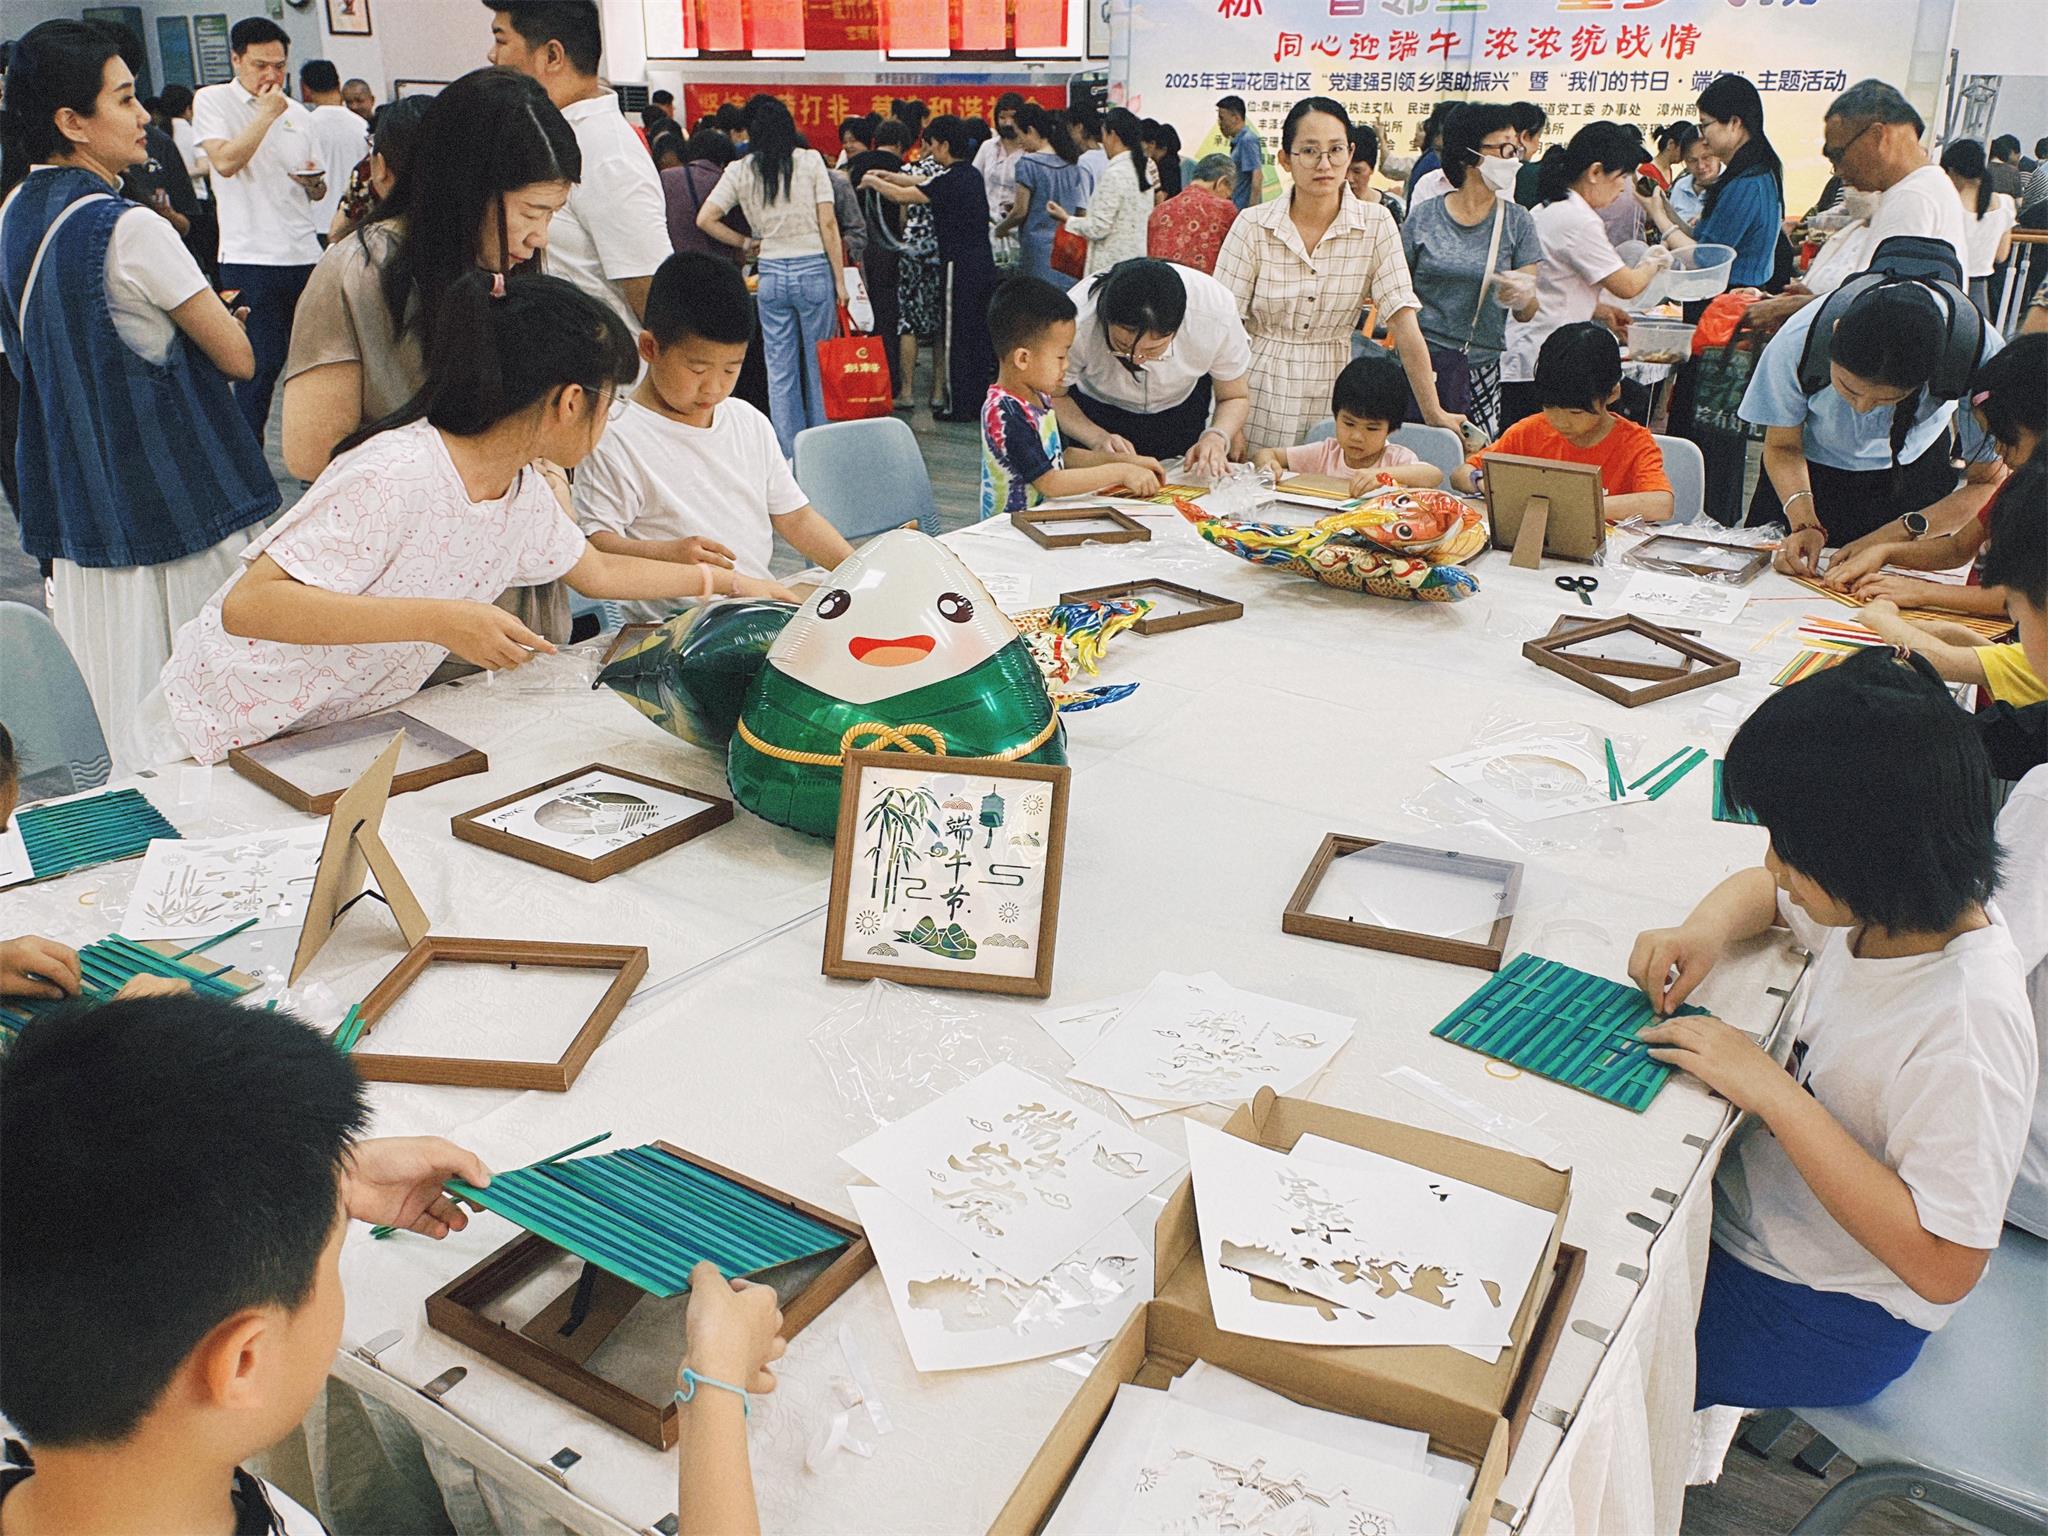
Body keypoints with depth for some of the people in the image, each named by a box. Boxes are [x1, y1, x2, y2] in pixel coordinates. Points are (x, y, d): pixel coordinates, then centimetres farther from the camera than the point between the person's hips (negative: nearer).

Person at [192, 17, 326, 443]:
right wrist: (268, 113, -10)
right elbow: (225, 161, -16)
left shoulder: (297, 113, 15)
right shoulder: (212, 101, 1)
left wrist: (313, 181, -3)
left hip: (305, 255, 5)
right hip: (249, 259, -5)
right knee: (258, 367, -5)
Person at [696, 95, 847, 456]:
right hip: (814, 270, -2)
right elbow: (828, 224, -5)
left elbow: (705, 219, -1)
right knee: (819, 366, 7)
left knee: (780, 372, 7)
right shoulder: (810, 161, -1)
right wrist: (840, 280, -1)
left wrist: (745, 242, 12)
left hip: (771, 274, 2)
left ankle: (789, 457, 9)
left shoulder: (740, 171, 3)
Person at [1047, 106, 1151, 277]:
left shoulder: (1114, 175, -15)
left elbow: (1098, 228, -16)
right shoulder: (1143, 170, 11)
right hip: (1138, 263, 8)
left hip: (1112, 265, -8)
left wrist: (1067, 219, 0)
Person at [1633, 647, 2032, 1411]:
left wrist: (1772, 1090, -32)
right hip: (1749, 1192, 7)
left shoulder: (1967, 1027, -33)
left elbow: (1943, 1267, -31)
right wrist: (1707, 929, -11)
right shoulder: (1885, 906, -9)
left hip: (1822, 1310, -7)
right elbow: (1760, 888, 13)